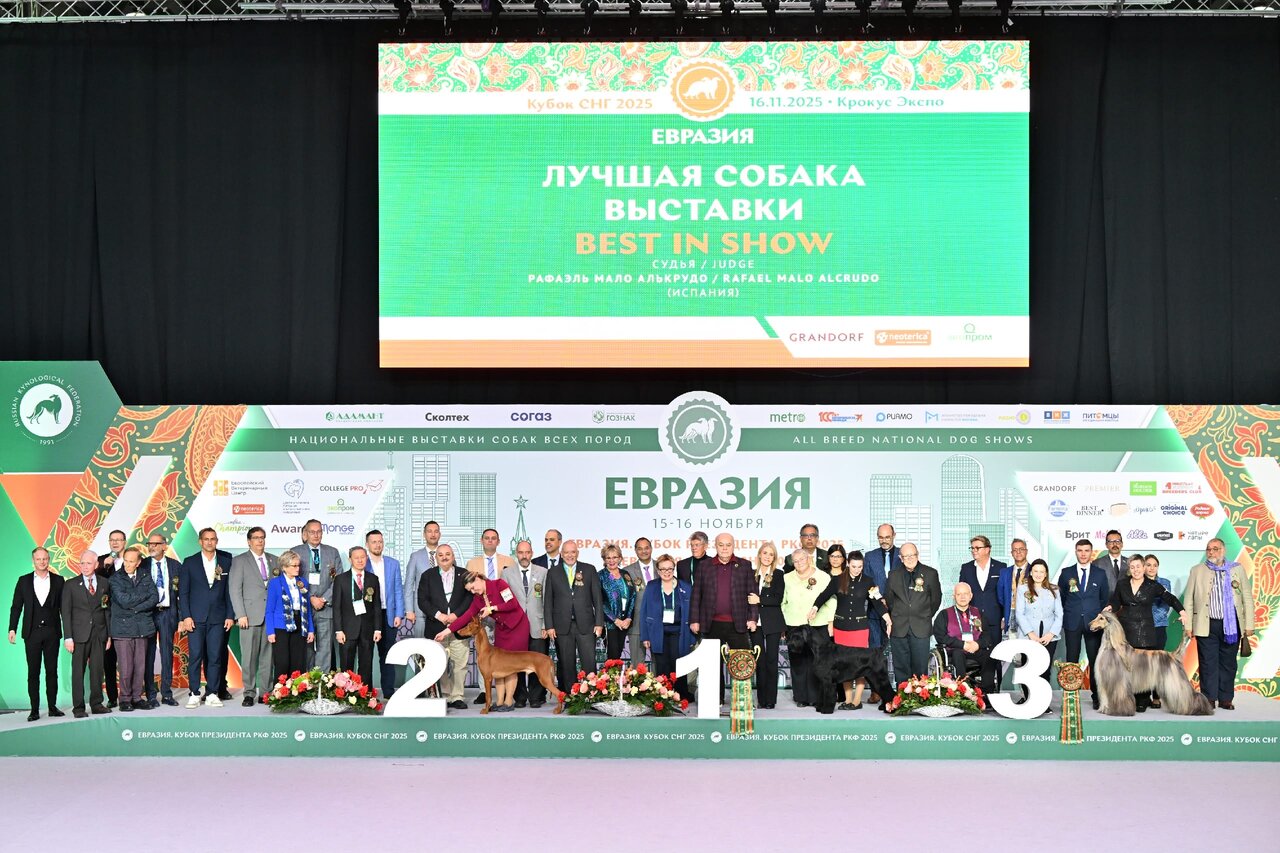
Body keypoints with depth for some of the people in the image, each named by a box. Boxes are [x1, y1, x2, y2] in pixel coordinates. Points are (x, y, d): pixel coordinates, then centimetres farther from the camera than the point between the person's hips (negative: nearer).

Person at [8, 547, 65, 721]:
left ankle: (52, 707, 10)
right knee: (33, 672, 2)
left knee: (52, 671, 4)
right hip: (32, 632, 0)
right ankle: (34, 710, 5)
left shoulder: (58, 581, 5)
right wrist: (12, 629, -3)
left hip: (52, 632, 0)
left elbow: (64, 607, 5)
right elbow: (16, 607, 6)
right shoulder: (24, 581, 6)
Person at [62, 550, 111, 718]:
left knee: (97, 670, 5)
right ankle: (78, 707, 4)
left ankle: (96, 704, 13)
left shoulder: (104, 584, 9)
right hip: (80, 634, -2)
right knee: (78, 671, 0)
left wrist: (109, 635, 5)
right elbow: (66, 612, 0)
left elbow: (107, 609, 10)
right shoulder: (71, 585, 3)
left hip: (99, 634, 2)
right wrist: (68, 637, -7)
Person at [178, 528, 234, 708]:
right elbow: (183, 592, 3)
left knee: (215, 657, 1)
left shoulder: (226, 562, 8)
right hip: (195, 618, -1)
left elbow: (229, 590, 8)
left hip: (217, 617, 1)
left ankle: (212, 694, 8)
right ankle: (194, 694, 4)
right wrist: (185, 616, -6)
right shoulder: (190, 562, 5)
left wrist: (229, 616, 2)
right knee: (195, 656, -3)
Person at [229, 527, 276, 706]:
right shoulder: (239, 561, 5)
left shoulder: (274, 560, 15)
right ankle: (249, 693, 4)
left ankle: (267, 692, 9)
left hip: (272, 615, 3)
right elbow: (235, 590, 0)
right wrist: (241, 615, -9)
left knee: (268, 656, 3)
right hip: (250, 615, -3)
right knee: (249, 657, -3)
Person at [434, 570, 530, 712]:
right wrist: (447, 631, -7)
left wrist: (493, 608, -18)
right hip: (501, 629, 6)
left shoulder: (499, 584, -13)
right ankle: (500, 701, 3)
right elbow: (466, 616, -1)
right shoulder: (478, 598, 4)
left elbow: (512, 604, -18)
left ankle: (509, 701, -2)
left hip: (517, 626, -6)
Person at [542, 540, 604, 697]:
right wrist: (549, 626, -1)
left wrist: (599, 623, -2)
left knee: (589, 663, -6)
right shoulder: (553, 573, 9)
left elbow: (597, 598, 5)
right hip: (562, 626, 1)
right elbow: (548, 601, 7)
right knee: (566, 666, 3)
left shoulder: (589, 570, 7)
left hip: (585, 625, -1)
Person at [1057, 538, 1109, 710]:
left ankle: (1097, 697, 7)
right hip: (1072, 623, 0)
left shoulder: (1100, 573, 5)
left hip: (1094, 622, 0)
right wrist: (1068, 613, 8)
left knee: (1095, 661, 1)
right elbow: (1060, 597, 11)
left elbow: (1105, 598, 10)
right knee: (1071, 661, 2)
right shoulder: (1066, 573, 5)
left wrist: (1101, 617, 6)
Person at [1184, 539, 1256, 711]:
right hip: (1206, 626, -1)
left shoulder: (1237, 569, 7)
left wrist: (1249, 625, 0)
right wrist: (1188, 625, 0)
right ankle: (1209, 699, 6)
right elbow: (1189, 600, 6)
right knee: (1208, 664, 0)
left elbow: (1247, 598, 6)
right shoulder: (1197, 570, 7)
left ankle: (1226, 699, 14)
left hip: (1231, 625, 1)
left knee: (1228, 664, 6)